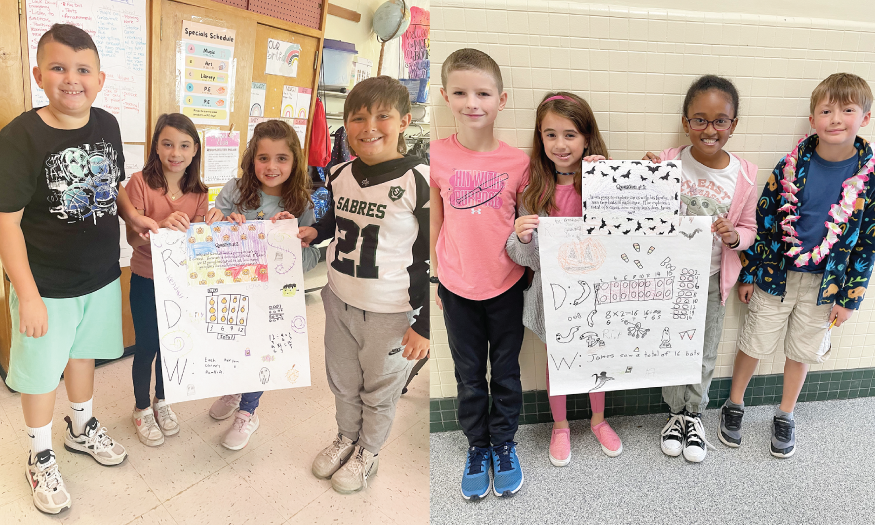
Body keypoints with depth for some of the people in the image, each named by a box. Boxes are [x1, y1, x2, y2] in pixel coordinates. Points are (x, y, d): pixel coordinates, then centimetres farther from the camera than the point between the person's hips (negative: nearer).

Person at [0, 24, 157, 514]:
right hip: (48, 287, -5)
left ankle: (82, 428, 48)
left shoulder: (107, 125, -3)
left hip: (102, 276, 5)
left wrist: (135, 216, -5)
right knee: (41, 372, 12)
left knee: (85, 353, 24)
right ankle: (41, 456, 35)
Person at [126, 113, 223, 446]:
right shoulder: (141, 182, -14)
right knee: (147, 346, 8)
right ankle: (142, 409, 30)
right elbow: (133, 238, -18)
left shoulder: (197, 191, -1)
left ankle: (161, 400, 39)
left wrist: (211, 223, -21)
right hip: (147, 280, -4)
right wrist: (162, 225, -37)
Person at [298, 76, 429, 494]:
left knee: (379, 390, 16)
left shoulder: (417, 181, -20)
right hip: (340, 301, 6)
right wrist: (314, 232, 2)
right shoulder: (341, 175, -1)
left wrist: (424, 325, -17)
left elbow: (433, 259, -17)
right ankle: (346, 438, 50)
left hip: (391, 314, -5)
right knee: (342, 381, 24)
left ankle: (368, 452, 42)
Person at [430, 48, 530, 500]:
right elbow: (436, 222, 1)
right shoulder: (436, 156, -8)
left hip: (506, 285, 0)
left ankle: (504, 444, 37)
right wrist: (435, 278, 6)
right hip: (457, 287, 0)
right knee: (469, 376, 16)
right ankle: (477, 446, 37)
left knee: (506, 372, 16)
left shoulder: (517, 161, -9)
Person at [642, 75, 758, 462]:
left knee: (705, 352, 17)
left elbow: (749, 228, 2)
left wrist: (734, 236, -20)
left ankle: (694, 414, 40)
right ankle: (676, 412, 38)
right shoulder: (668, 163, -13)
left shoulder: (743, 174, -9)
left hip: (712, 278, 1)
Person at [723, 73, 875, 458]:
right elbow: (762, 221, -4)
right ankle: (734, 405, 34)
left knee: (802, 350, 16)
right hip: (776, 274, 0)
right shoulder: (793, 165, -11)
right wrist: (747, 274, -1)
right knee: (755, 343, 11)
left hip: (826, 282, 1)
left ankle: (785, 416, 38)